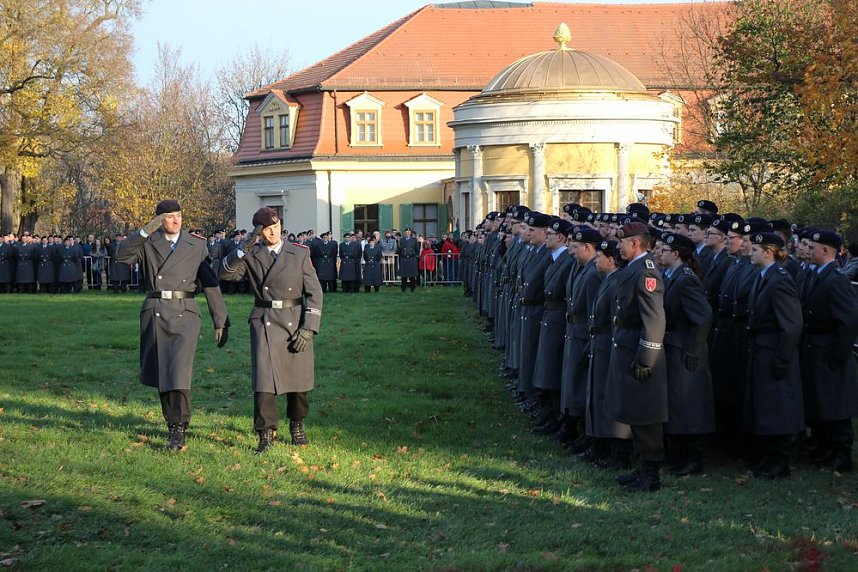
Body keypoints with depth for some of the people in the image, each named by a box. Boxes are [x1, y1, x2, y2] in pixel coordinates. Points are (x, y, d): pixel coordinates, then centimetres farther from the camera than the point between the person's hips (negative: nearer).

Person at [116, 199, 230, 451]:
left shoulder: (197, 245, 6)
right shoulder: (148, 243, 8)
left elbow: (210, 283, 7)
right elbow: (122, 256, -10)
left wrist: (221, 321, 5)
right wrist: (145, 231, -19)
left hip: (184, 313, -2)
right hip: (154, 313, 2)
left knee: (179, 371, -15)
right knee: (161, 372, 10)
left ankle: (178, 431, -13)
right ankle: (173, 421, 26)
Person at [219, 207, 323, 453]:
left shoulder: (300, 253, 3)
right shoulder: (251, 256, 5)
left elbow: (314, 292, 2)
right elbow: (225, 273, -9)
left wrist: (308, 329, -6)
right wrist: (244, 248, -18)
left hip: (295, 322, 1)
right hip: (264, 323, 0)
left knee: (298, 378, 8)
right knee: (264, 377, -11)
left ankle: (297, 426, 30)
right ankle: (266, 433, -5)